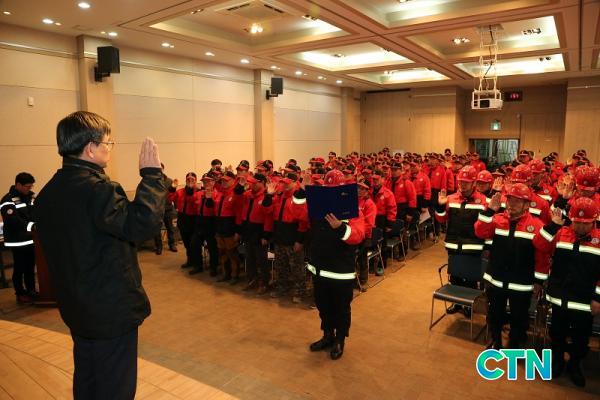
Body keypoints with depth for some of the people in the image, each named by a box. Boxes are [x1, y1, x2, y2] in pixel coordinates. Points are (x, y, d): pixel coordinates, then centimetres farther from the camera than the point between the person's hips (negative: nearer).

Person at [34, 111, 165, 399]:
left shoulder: (48, 192, 5)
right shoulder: (95, 188, -25)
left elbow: (54, 246, 12)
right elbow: (144, 223, -36)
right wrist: (151, 173, -27)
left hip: (75, 308, 9)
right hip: (112, 310, -9)